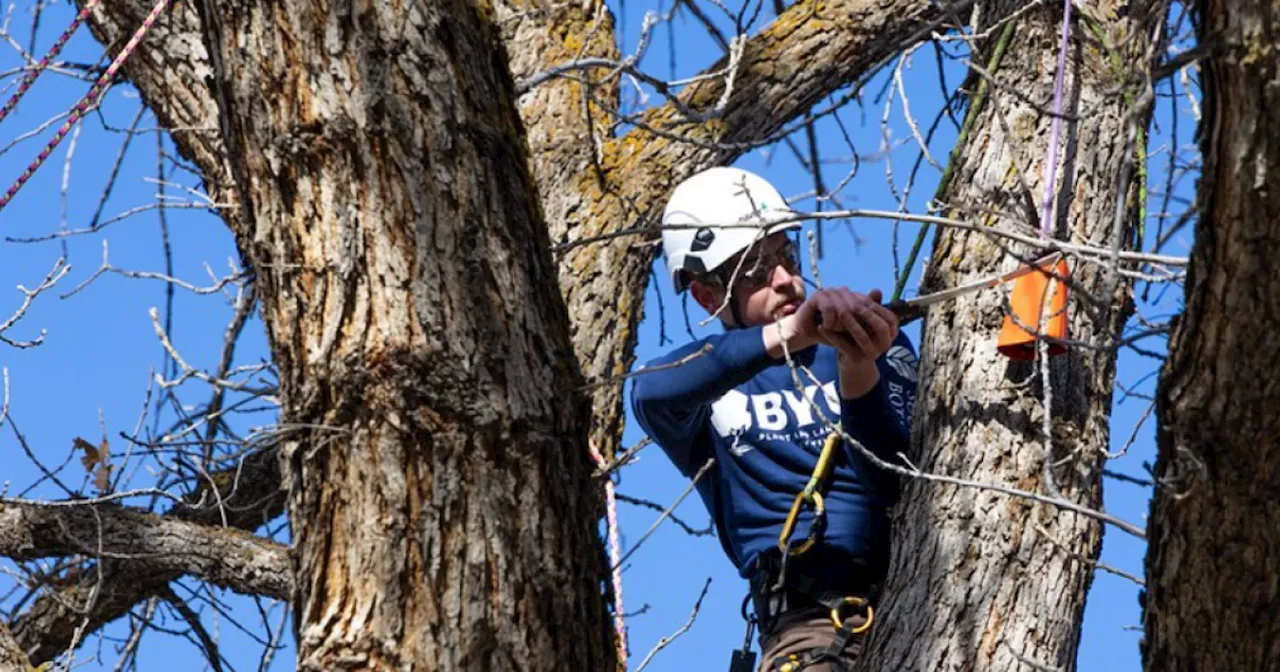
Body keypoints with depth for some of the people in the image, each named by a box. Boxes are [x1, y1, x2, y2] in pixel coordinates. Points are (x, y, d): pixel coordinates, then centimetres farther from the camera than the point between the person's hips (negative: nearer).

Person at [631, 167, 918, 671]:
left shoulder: (877, 344, 17)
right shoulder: (705, 386, 13)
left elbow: (900, 481, 2)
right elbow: (652, 391, -13)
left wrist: (858, 366, -17)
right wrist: (790, 334, -27)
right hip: (809, 623, -2)